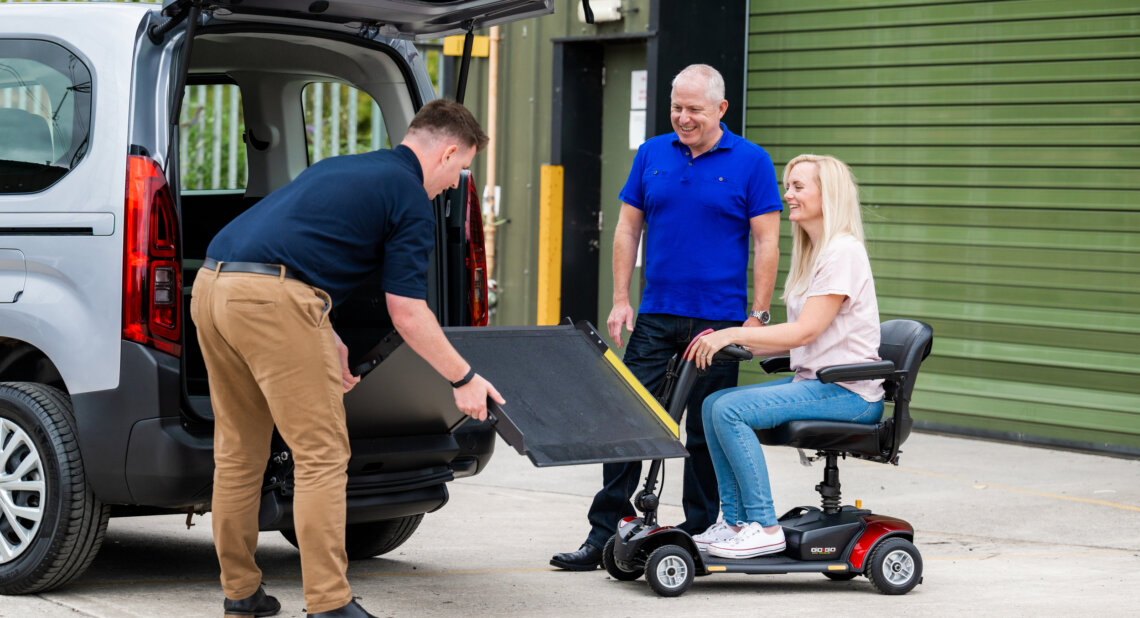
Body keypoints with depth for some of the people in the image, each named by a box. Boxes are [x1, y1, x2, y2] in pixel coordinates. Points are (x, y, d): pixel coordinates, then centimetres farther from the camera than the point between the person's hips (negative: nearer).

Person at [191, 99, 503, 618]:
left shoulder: (342, 168, 29)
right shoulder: (410, 199, 4)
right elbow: (407, 314, 1)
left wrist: (328, 344, 38)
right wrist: (464, 380, 11)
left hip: (212, 284, 9)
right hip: (270, 300, -9)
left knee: (239, 451, 17)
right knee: (322, 455, -2)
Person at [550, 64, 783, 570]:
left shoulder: (751, 163, -2)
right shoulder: (651, 155, 8)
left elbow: (766, 243, -3)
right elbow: (628, 228, 12)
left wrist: (758, 315, -8)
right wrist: (621, 299, 4)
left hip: (718, 319, -3)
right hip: (655, 317, 3)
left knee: (706, 432, 5)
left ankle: (698, 533, 14)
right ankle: (603, 536, 2)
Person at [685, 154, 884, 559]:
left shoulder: (843, 252, -12)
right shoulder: (812, 253, 19)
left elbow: (806, 331, -20)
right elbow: (796, 339, 15)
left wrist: (734, 334, -21)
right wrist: (731, 343, 4)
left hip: (849, 392, -10)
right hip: (815, 383, 10)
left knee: (731, 410, -21)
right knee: (713, 404, -1)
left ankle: (765, 528, -16)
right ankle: (735, 522, 2)